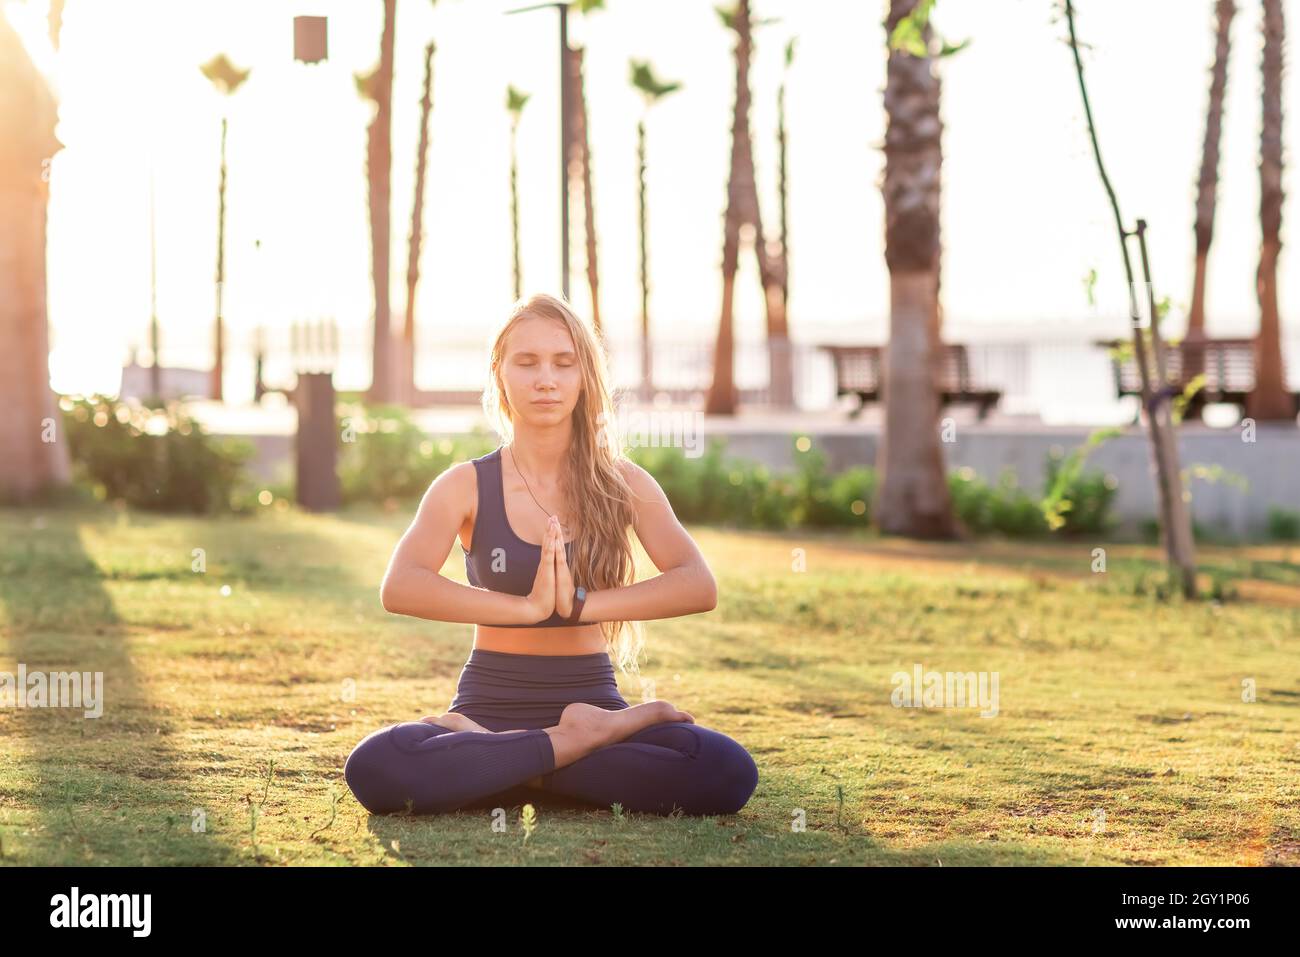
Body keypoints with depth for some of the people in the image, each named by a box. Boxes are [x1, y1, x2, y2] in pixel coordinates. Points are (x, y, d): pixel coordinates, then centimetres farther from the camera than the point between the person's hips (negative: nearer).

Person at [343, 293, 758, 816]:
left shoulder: (622, 483, 5)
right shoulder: (466, 486, 2)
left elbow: (699, 586, -11)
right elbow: (399, 587, -16)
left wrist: (578, 604, -22)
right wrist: (528, 606, -25)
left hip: (591, 702, 1)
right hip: (492, 705, -1)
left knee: (728, 772, -29)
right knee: (375, 767, -34)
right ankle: (578, 744, -18)